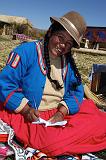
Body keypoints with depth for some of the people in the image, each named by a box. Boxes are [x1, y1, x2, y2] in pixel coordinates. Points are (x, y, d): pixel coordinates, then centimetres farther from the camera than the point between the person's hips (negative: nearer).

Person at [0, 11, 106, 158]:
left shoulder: (68, 62, 9)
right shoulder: (26, 51, -10)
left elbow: (76, 91, 6)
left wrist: (62, 112, -12)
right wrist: (25, 109, -21)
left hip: (60, 113, 6)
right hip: (31, 116, -5)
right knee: (53, 142, -32)